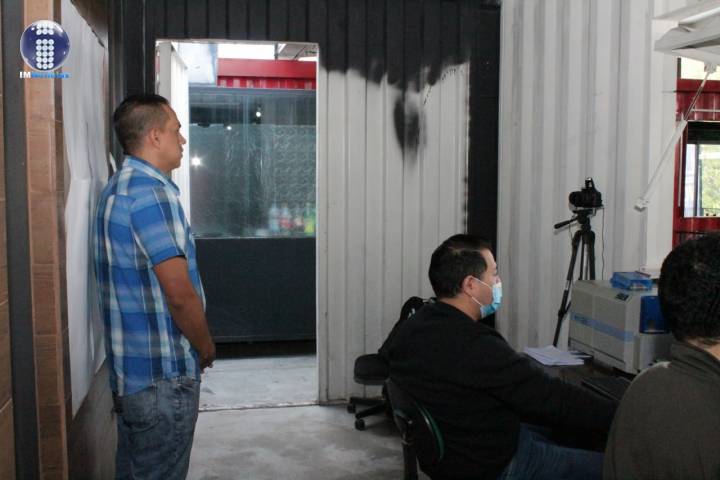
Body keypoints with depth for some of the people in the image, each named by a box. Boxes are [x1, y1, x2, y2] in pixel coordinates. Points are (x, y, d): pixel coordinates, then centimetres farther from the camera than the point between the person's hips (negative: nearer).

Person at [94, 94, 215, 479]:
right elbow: (180, 293, -23)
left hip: (129, 367, 10)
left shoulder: (118, 188, 12)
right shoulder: (152, 191, -20)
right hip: (164, 374, -10)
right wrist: (205, 346, -6)